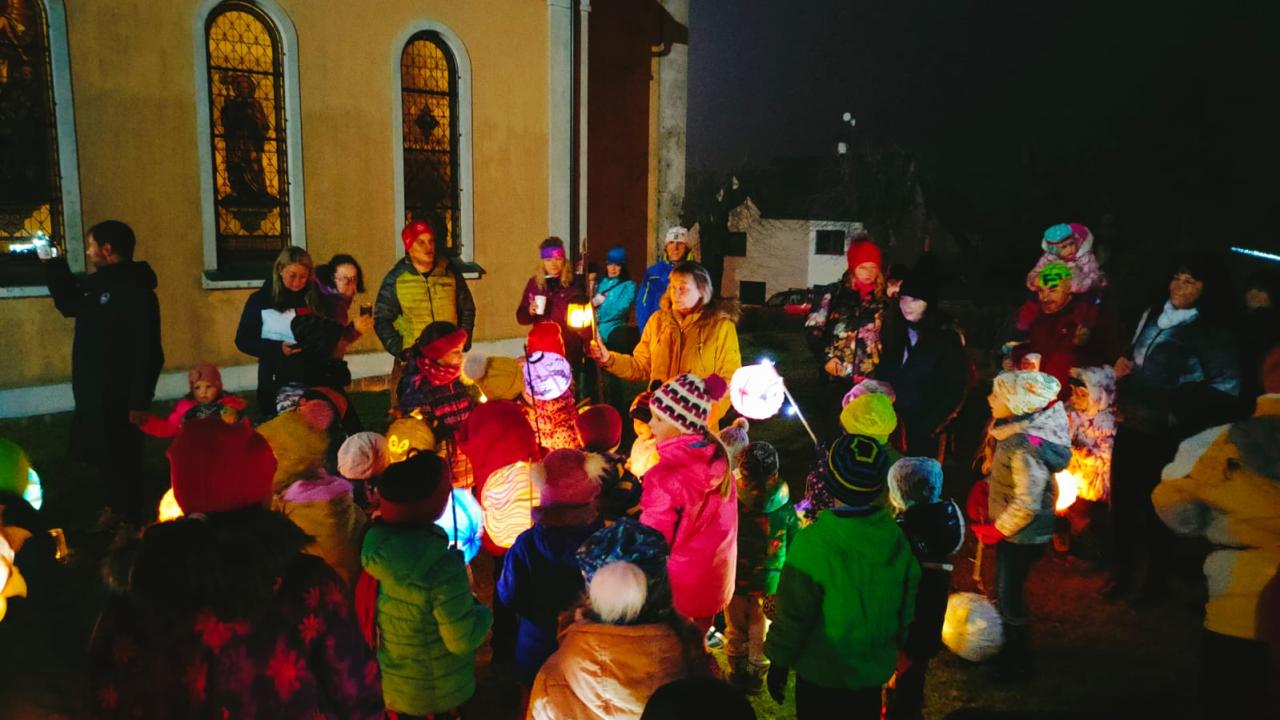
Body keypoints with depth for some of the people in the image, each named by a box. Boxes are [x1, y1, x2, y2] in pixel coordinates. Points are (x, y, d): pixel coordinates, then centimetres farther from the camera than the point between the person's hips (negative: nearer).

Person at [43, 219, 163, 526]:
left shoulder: (136, 291, -19)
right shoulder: (98, 283, 10)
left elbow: (148, 352, -24)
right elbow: (68, 305, 31)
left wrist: (140, 401, -27)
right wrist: (54, 265, 19)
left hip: (119, 396, -9)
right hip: (92, 392, 9)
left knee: (120, 458, 2)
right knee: (100, 455, 17)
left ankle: (133, 516, 17)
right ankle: (118, 507, 33)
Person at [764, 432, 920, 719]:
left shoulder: (814, 543, -28)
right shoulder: (895, 537, -13)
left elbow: (793, 614, -20)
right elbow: (907, 603, 1)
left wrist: (779, 661, -5)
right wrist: (894, 643, 19)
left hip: (822, 671, -4)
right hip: (874, 667, 4)